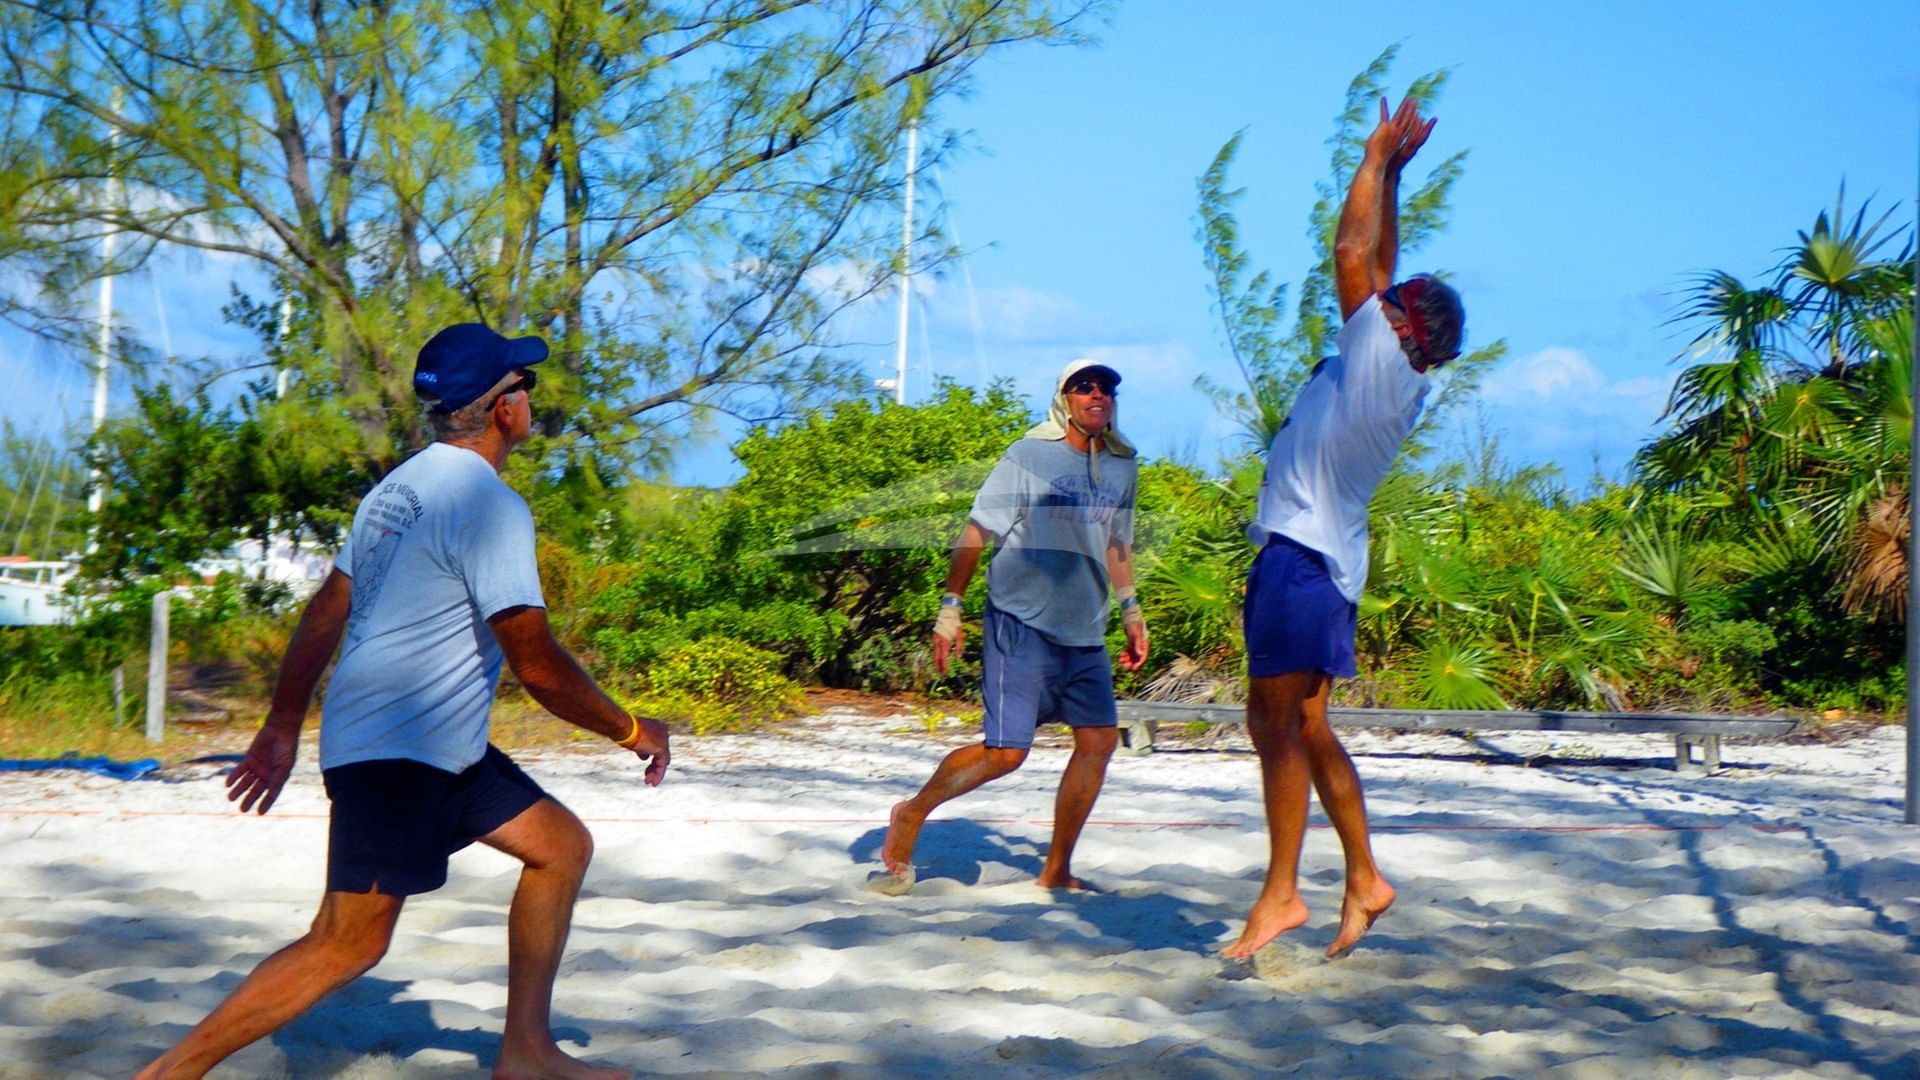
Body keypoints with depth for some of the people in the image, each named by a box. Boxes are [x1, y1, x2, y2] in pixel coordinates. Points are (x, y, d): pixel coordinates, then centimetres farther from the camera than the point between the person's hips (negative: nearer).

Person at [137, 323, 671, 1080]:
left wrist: (283, 725, 21)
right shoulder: (489, 505, -17)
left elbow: (323, 613, 16)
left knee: (563, 845, 11)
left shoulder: (401, 487, 12)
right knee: (349, 943, -8)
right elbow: (537, 665, -19)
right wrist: (632, 731, -6)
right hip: (398, 753, -10)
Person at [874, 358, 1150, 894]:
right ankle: (913, 813, 15)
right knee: (1005, 752, -10)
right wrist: (950, 608, -10)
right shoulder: (1029, 456, -5)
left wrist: (1131, 613, 24)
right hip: (1022, 625, -6)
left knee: (1099, 742, 0)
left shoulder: (1121, 467, 12)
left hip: (1085, 634, 6)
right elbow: (976, 532, -6)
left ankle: (1056, 871, 14)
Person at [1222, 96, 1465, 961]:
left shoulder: (1379, 362, -11)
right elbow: (1375, 263, 22)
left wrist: (1379, 158, 0)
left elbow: (1355, 254, -11)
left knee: (1279, 723, -8)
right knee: (1302, 726, 12)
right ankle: (1363, 877, 16)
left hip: (1303, 556, -10)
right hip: (1322, 556, 10)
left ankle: (1282, 892, -5)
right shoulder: (1395, 377, 12)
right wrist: (1392, 172, 23)